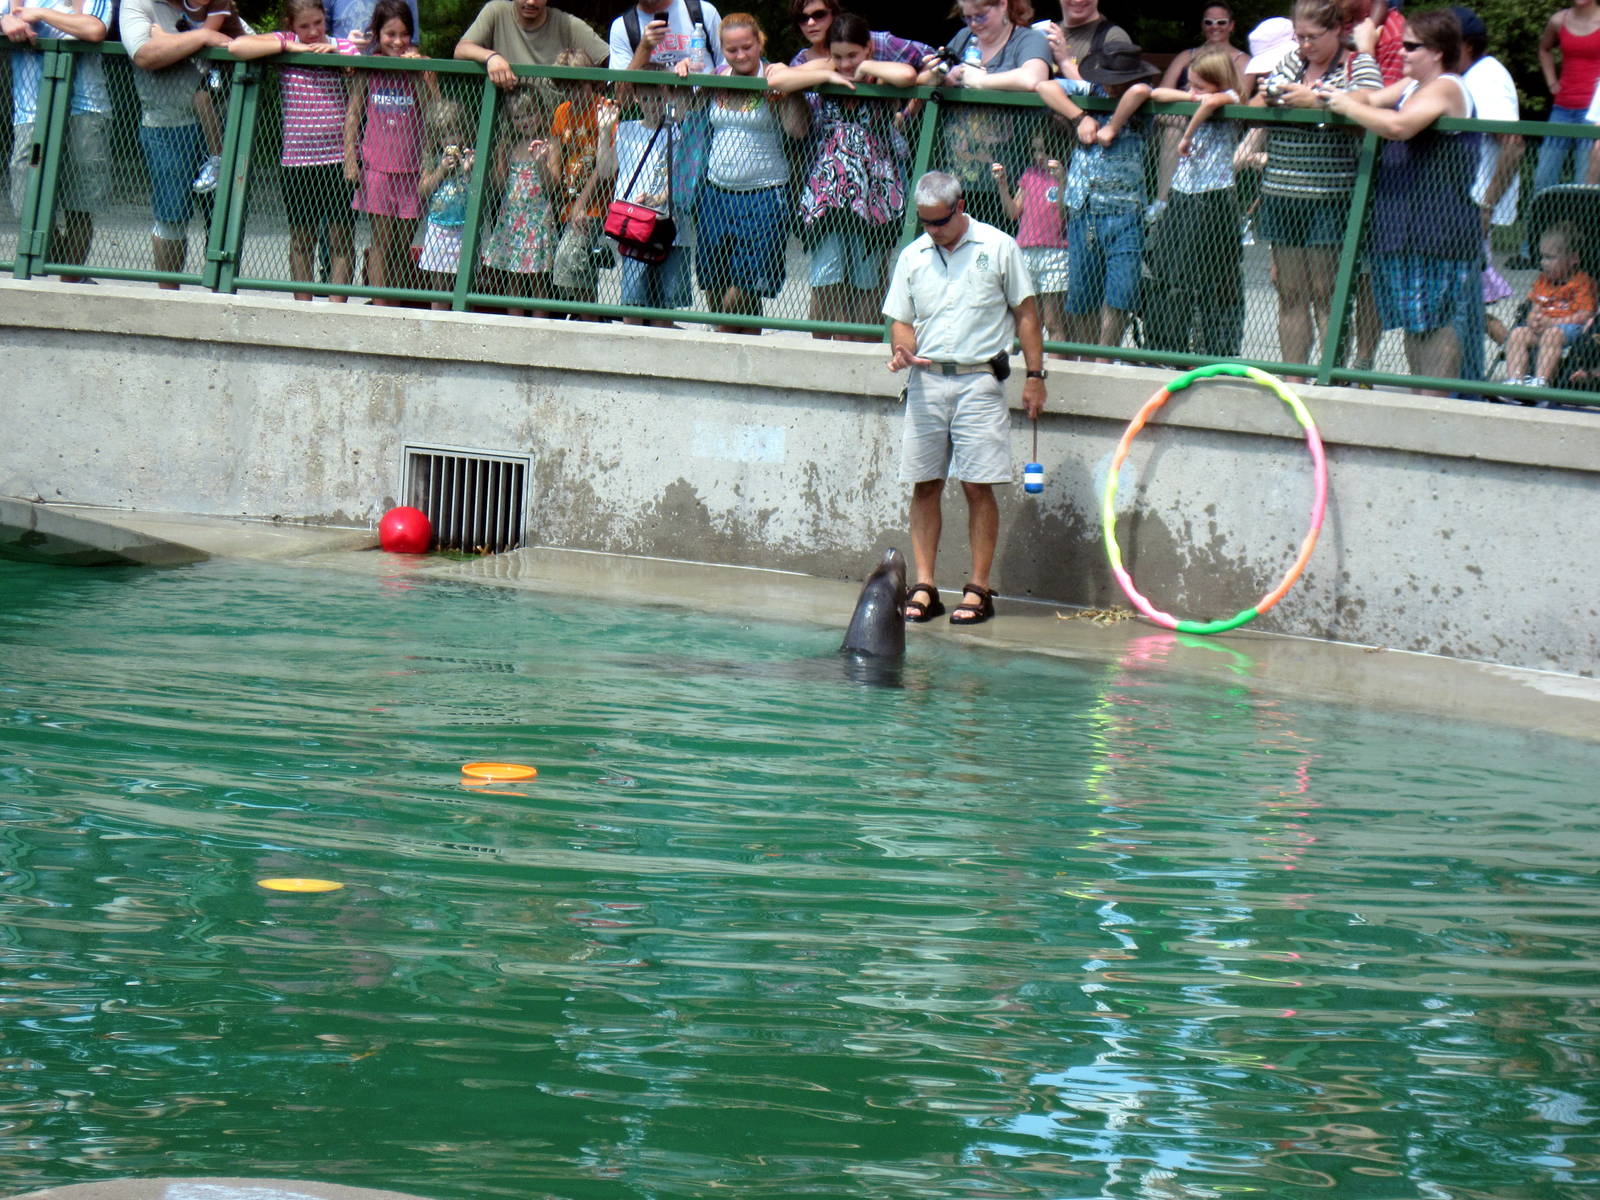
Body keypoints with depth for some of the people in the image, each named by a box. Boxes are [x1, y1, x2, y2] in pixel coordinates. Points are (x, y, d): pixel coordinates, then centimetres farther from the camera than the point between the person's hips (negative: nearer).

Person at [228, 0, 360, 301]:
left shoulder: (343, 47, 6)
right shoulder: (283, 43, 3)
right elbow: (235, 47, -11)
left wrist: (336, 52, -14)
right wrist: (289, 47, -14)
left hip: (339, 160, 0)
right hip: (296, 161, 0)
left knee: (342, 237, 0)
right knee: (301, 239, 10)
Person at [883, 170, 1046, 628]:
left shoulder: (998, 247, 2)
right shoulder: (912, 256, 11)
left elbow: (1025, 313, 4)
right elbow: (902, 320, 14)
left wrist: (1034, 375, -1)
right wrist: (902, 349, -9)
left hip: (979, 380, -3)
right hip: (926, 381, 3)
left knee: (978, 485, -5)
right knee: (924, 484, 1)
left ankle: (978, 589, 0)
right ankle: (924, 587, 6)